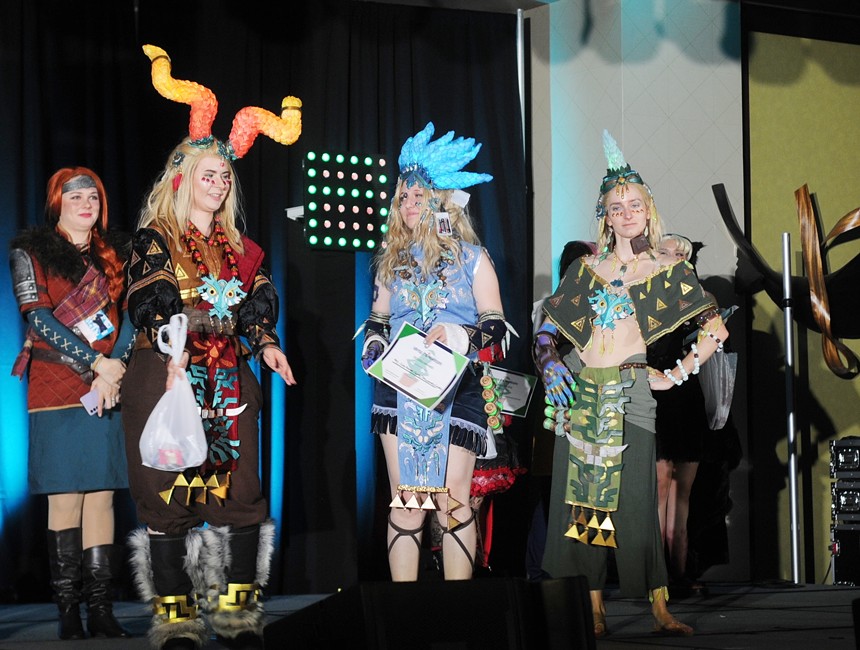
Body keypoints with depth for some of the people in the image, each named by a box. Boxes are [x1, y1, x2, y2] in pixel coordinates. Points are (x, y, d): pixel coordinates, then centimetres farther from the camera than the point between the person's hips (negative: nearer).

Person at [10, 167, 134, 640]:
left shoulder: (116, 254, 16)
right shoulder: (30, 254, 6)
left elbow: (132, 316, 9)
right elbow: (39, 318, -5)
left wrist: (116, 367, -8)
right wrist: (97, 363, -11)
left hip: (109, 392, 3)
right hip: (56, 392, -3)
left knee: (102, 494, 0)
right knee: (65, 497, -5)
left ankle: (101, 608, 1)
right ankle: (68, 610, -2)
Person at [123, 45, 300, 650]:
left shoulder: (240, 247, 17)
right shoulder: (155, 239, 2)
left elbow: (257, 307, 15)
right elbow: (151, 304, -10)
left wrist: (267, 343, -4)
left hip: (230, 380, 4)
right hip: (168, 379, -4)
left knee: (239, 491, 0)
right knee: (168, 494, -4)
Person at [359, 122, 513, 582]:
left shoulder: (472, 259, 4)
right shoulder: (392, 259, 14)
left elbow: (496, 324, 1)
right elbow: (377, 320, 21)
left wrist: (458, 336, -17)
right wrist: (373, 347, 0)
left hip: (457, 389, -3)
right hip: (400, 388, 3)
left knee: (453, 500, -7)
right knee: (405, 501, 0)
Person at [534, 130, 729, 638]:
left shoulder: (668, 269, 5)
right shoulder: (588, 268, 13)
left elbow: (716, 329, 3)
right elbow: (548, 327, 18)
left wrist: (676, 376, -2)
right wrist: (550, 363, -1)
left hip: (629, 392, -3)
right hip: (579, 391, 3)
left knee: (633, 505, -11)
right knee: (580, 501, 1)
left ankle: (662, 613, -5)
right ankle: (594, 613, 6)